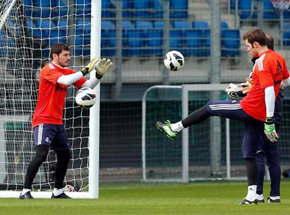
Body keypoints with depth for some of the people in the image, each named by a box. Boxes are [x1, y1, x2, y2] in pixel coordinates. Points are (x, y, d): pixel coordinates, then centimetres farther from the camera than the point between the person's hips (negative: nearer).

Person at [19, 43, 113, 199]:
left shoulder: (67, 71, 12)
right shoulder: (48, 69, -11)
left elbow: (88, 85, 10)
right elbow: (65, 80, -29)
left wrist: (99, 74, -6)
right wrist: (86, 70, -27)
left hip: (57, 121, 9)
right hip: (43, 120, -9)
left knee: (65, 155, 12)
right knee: (41, 153, -21)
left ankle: (58, 191, 25)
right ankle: (25, 191, -19)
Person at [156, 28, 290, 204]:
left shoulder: (262, 62, -18)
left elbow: (269, 92, -25)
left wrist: (269, 122, -27)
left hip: (248, 109, -8)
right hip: (260, 115, 8)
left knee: (210, 107, 10)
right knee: (249, 153, 12)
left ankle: (175, 128, 20)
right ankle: (252, 195, 6)